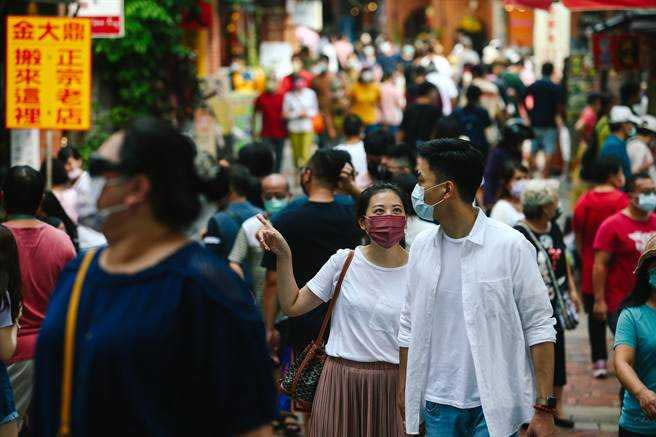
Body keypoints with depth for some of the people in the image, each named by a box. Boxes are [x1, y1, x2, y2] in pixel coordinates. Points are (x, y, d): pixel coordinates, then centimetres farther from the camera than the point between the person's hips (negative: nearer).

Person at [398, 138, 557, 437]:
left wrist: (544, 408, -11)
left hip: (495, 406, -4)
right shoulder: (421, 246, 5)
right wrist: (404, 390, 9)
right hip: (437, 404, 4)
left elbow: (538, 328, -8)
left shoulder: (511, 246, -9)